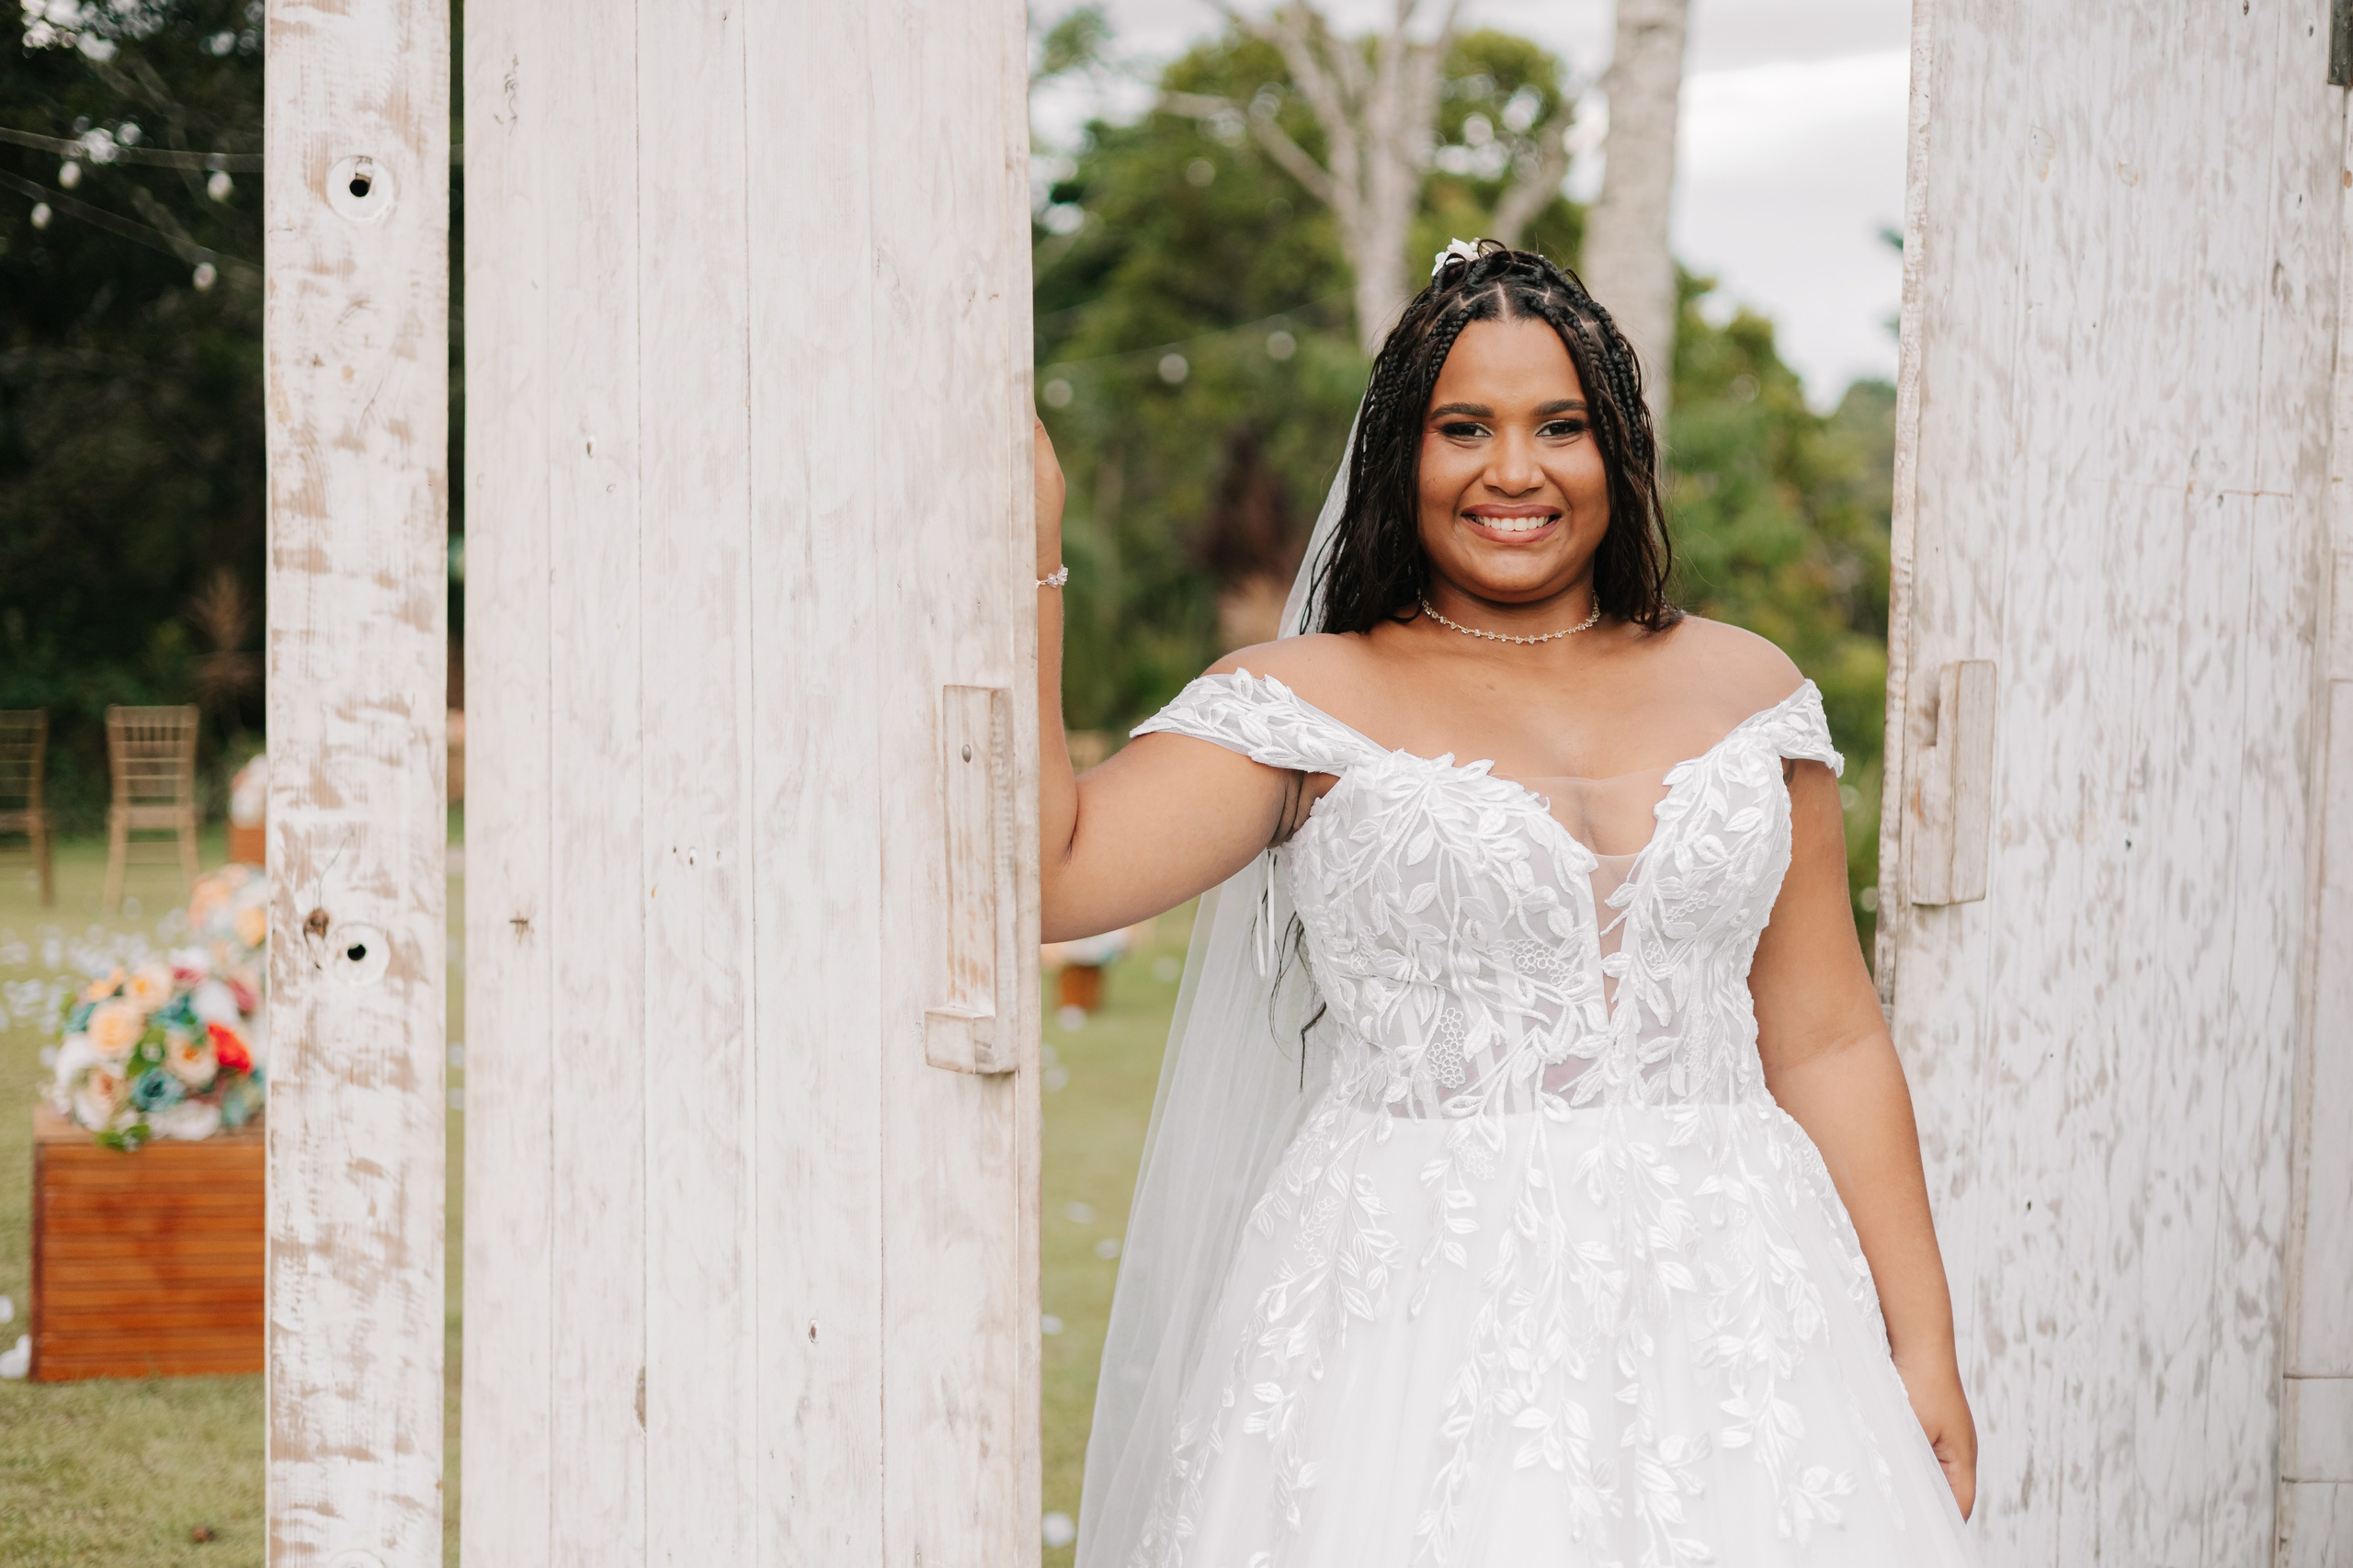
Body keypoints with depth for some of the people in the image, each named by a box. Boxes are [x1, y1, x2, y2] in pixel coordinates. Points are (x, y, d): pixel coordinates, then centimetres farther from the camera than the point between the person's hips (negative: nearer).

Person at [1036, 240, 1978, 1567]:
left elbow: (1827, 1043, 11)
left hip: (1723, 1301, 3)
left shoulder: (1745, 691, 11)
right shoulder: (1306, 708, 3)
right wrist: (1027, 557, -13)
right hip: (1414, 1316, -2)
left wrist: (1922, 1344, 6)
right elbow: (1047, 874, -11)